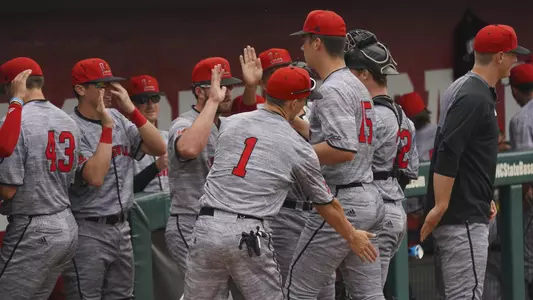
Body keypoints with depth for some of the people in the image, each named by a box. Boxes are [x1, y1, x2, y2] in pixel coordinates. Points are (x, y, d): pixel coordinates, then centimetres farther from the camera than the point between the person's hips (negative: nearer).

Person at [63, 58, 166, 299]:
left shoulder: (119, 119, 8)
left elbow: (158, 149, 2)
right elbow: (95, 178, -23)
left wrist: (131, 110, -8)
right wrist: (107, 126, -21)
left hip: (121, 228, 7)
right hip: (88, 232, -7)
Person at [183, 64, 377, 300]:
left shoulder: (230, 123, 11)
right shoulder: (299, 148, 2)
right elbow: (326, 205, 13)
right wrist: (352, 236, 29)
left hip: (206, 227, 3)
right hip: (249, 236, -3)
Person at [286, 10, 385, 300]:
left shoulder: (332, 90, -14)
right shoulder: (357, 86, 17)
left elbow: (344, 150, -25)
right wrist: (291, 118, 23)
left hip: (341, 204, -10)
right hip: (369, 198, 10)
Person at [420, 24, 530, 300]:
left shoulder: (461, 88, 16)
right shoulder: (476, 98, -16)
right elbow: (447, 154, -24)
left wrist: (483, 198, 25)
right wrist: (440, 207, -24)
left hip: (466, 213, 11)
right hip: (463, 217, -11)